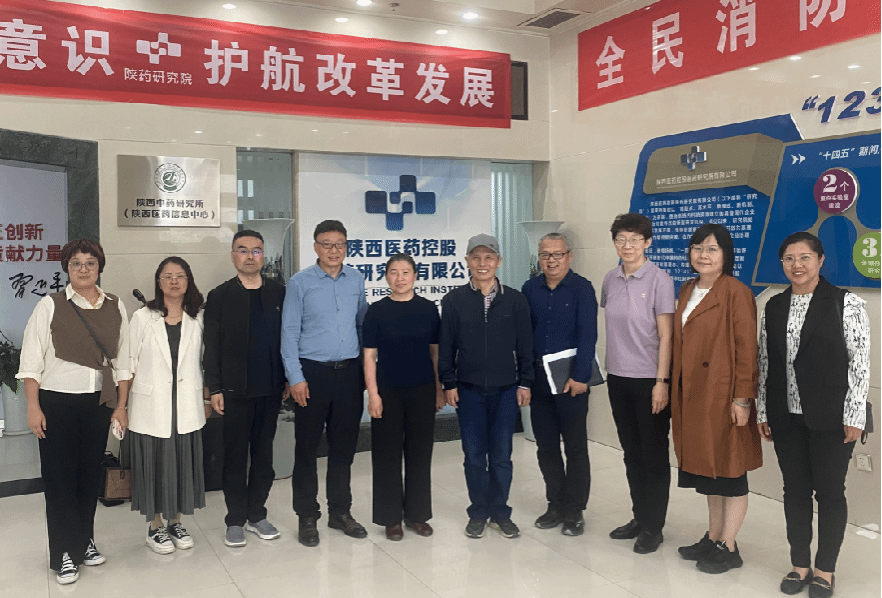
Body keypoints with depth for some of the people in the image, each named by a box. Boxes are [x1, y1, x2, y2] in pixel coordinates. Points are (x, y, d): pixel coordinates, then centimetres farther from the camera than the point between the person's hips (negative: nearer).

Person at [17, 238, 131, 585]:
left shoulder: (115, 307, 4)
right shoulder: (50, 306, -4)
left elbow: (122, 361, 7)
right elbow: (31, 361, -5)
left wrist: (121, 406, 6)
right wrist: (33, 407, -10)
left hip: (99, 402, 3)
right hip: (57, 402, -3)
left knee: (91, 474, 12)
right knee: (59, 476, 3)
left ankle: (85, 542, 29)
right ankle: (63, 554, 16)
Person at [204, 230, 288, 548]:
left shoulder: (278, 293, 6)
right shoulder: (220, 296, 0)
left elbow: (287, 338, 7)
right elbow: (211, 346, -1)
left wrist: (288, 379, 4)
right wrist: (214, 389, -6)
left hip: (270, 389, 2)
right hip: (235, 390, -2)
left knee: (263, 453, 10)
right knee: (235, 457, 5)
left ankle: (257, 515, 22)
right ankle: (236, 520, 16)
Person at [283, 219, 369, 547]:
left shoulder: (356, 279, 8)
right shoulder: (300, 282, -2)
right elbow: (289, 332, -3)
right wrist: (295, 377, -9)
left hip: (349, 372, 3)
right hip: (313, 372, -3)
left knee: (344, 445, 12)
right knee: (307, 447, 4)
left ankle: (340, 511, 26)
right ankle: (307, 517, 17)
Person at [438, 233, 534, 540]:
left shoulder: (515, 300, 2)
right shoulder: (454, 301, 1)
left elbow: (525, 344, 4)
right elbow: (446, 345, 3)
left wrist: (525, 383, 1)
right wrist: (448, 383, -1)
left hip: (506, 389, 0)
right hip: (468, 390, 0)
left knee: (502, 455, 6)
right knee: (474, 455, 7)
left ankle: (500, 512, 22)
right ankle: (478, 513, 22)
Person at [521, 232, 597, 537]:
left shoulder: (581, 289, -6)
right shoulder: (530, 289, 7)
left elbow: (587, 336, -11)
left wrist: (580, 376, -17)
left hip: (571, 381, -4)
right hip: (538, 380, 4)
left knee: (575, 446, 4)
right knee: (546, 446, 11)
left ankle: (574, 511, 15)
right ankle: (556, 504, 25)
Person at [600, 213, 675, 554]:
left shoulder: (659, 280, -10)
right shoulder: (610, 280, 6)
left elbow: (666, 336, -11)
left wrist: (662, 381, -15)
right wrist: (608, 368, 12)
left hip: (649, 380, -5)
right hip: (618, 378, 6)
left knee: (654, 455, 5)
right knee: (632, 452, 15)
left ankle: (653, 527, 17)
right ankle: (639, 517, 29)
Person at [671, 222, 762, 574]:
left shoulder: (736, 293, -12)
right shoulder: (687, 291, 11)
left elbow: (747, 349, -15)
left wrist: (742, 399, -18)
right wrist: (675, 391, 13)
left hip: (724, 394, -7)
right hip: (692, 394, 8)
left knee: (729, 470, 4)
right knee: (707, 469, 16)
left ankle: (728, 549, 16)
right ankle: (713, 538, 29)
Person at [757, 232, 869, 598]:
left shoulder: (846, 304, -6)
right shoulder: (773, 307, 7)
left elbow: (860, 363, -7)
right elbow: (764, 363, 9)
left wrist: (854, 417, -10)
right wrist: (762, 412, 8)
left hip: (831, 417, -4)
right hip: (786, 416, 4)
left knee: (830, 491, 6)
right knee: (795, 489, 11)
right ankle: (800, 565, 25)